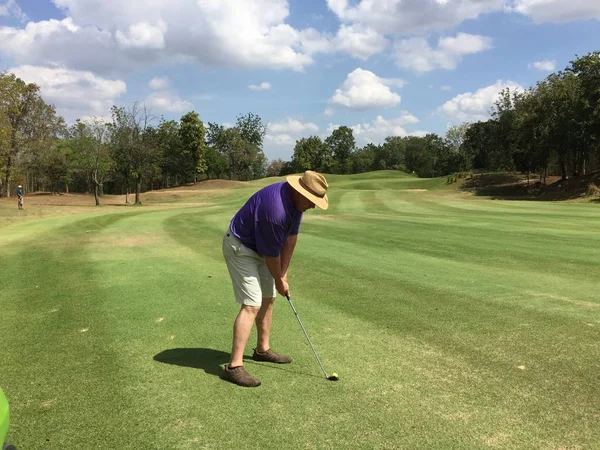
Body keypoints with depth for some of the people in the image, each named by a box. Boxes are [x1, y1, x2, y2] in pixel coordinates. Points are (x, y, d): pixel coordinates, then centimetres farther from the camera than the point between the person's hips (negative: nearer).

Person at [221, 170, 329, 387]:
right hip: (240, 248, -10)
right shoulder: (275, 209, -35)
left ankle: (263, 349, 30)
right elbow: (271, 253, -23)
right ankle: (234, 366, -12)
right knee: (252, 305, -15)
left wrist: (283, 272, 1)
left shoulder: (295, 199, -6)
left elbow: (291, 237, 1)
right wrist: (280, 281, -7)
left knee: (268, 299, 15)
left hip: (259, 248, 10)